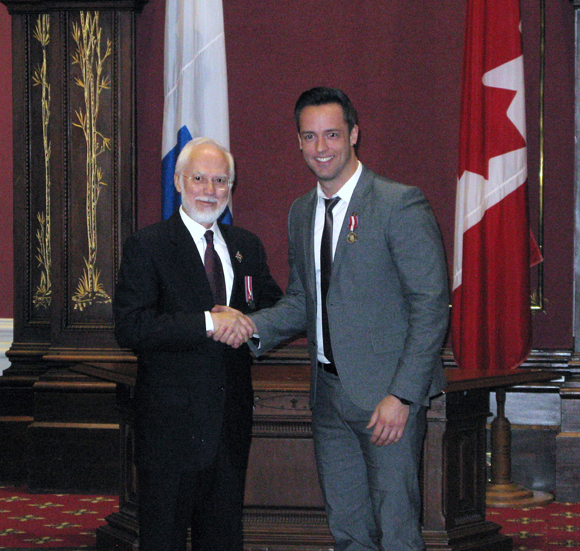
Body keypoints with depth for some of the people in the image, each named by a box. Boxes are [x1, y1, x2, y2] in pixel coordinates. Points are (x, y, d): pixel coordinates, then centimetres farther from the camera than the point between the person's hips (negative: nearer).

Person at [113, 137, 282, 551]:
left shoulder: (247, 246, 11)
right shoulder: (147, 246, -6)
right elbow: (130, 328, -16)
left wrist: (245, 323, -8)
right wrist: (208, 323, -23)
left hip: (231, 421, 5)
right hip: (170, 419, -5)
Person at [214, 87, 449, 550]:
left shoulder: (401, 204, -11)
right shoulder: (301, 213, 12)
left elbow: (432, 304, -13)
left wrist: (402, 395, -18)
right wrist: (251, 327, -2)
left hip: (389, 394, -7)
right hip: (330, 391, 7)